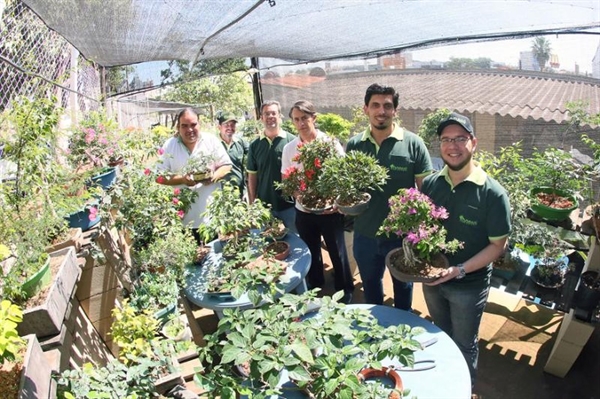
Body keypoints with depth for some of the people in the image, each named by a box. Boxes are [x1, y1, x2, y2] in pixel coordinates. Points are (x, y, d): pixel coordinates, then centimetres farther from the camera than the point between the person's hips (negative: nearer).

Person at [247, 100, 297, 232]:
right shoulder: (255, 145, 3)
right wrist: (252, 203, 4)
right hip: (264, 205, 3)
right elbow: (252, 175, 7)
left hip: (290, 204, -2)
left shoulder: (292, 141, -6)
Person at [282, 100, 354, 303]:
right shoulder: (289, 148, -1)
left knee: (337, 253, 10)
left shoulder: (331, 142, -9)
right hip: (304, 212, 3)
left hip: (331, 211, -2)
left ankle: (345, 293, 32)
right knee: (311, 255, 19)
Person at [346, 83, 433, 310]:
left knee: (403, 286, 22)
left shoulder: (413, 144, -11)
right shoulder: (354, 145, -2)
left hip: (403, 235, -2)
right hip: (365, 234, 3)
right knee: (370, 285, 25)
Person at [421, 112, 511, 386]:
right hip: (431, 279, 4)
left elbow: (497, 245, -15)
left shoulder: (492, 193, -18)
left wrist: (459, 270, -25)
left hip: (469, 286, -4)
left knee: (464, 345, 18)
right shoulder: (430, 184, -6)